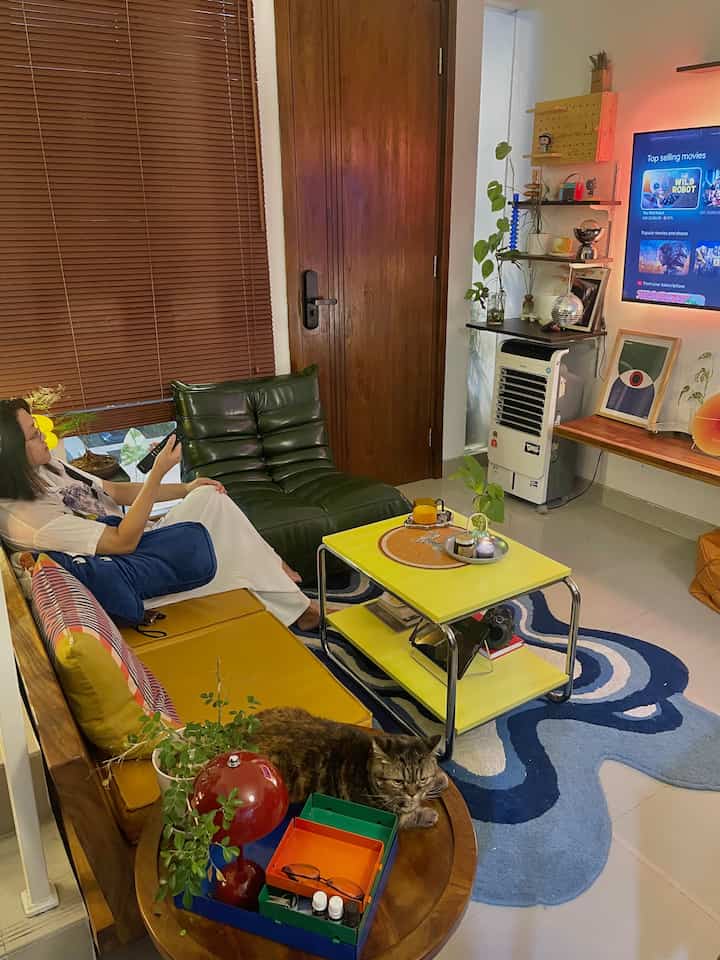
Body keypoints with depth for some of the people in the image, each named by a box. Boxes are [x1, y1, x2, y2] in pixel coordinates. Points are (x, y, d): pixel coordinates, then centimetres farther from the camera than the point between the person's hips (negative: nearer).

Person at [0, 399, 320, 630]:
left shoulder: (46, 468, 0)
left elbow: (116, 491, 8)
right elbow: (123, 542, -28)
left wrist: (184, 489, -1)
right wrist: (158, 472, -28)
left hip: (137, 535, 9)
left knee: (209, 496, -3)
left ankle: (272, 569, 9)